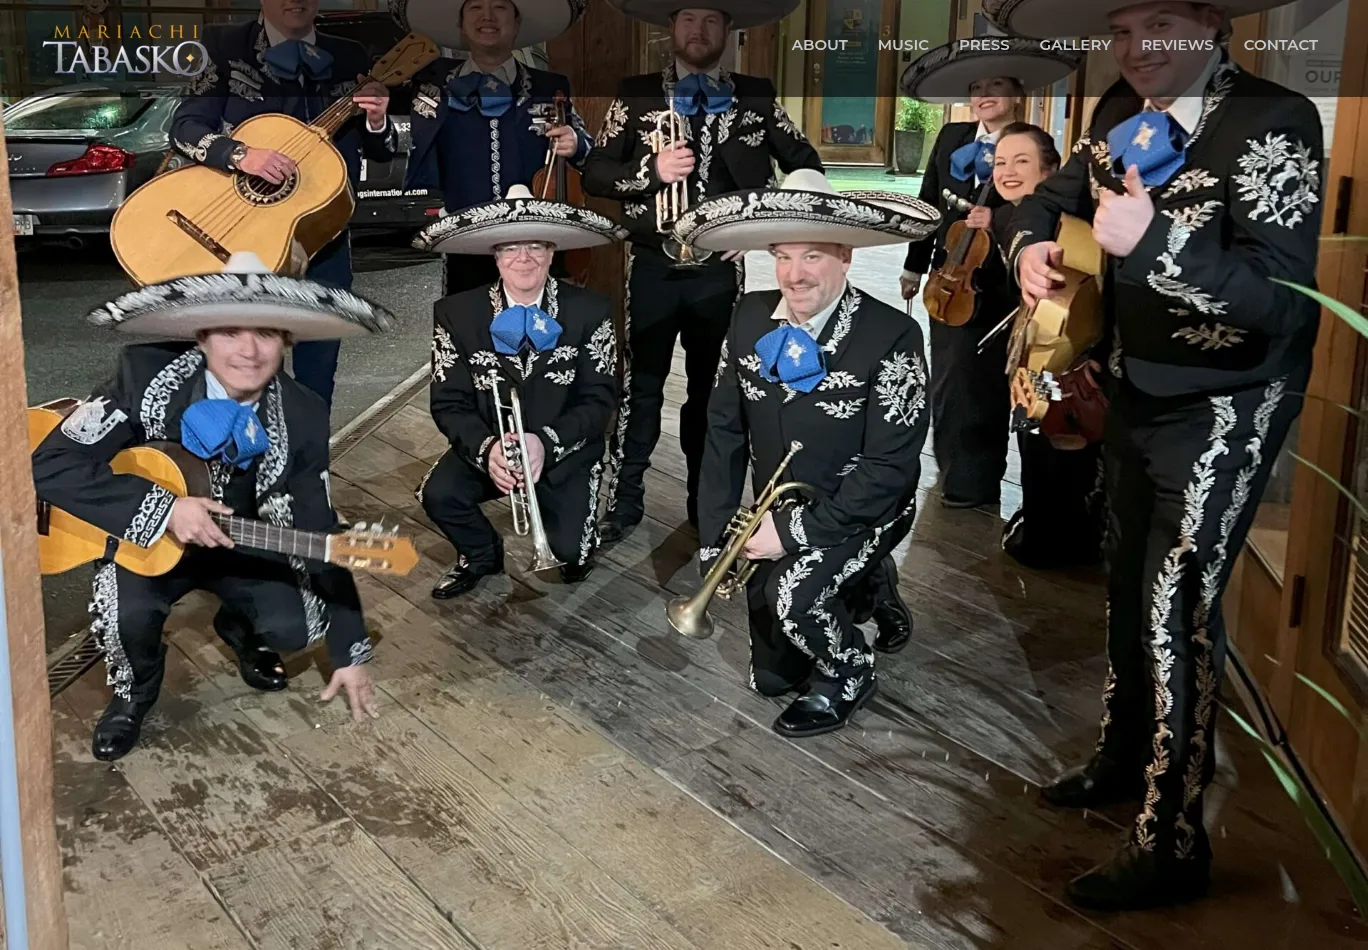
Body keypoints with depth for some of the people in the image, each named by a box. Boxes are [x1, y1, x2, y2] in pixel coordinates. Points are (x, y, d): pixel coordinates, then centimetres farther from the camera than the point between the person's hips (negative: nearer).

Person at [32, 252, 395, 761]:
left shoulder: (303, 418, -18)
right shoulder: (144, 376, -25)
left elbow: (317, 533, -12)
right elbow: (51, 463, -27)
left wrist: (349, 652, -10)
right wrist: (161, 509, -37)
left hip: (244, 543, 2)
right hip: (145, 540, -2)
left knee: (293, 626, -21)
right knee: (128, 614, -31)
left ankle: (240, 629, 18)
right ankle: (134, 693, 6)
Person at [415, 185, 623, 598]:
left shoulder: (590, 311, -8)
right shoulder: (456, 313, -6)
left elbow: (599, 399, -9)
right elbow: (449, 403, -7)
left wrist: (547, 441, -27)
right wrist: (486, 448, -28)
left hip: (564, 452, -1)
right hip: (488, 447, 1)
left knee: (568, 548, -18)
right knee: (438, 494, -26)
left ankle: (575, 543, 23)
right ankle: (482, 554, 9)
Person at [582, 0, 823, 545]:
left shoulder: (757, 97, 5)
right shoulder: (636, 94, 3)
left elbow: (806, 166, 10)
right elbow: (594, 173, 0)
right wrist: (652, 170, -17)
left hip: (721, 268, 1)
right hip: (653, 265, -1)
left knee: (711, 386, 11)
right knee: (641, 384, 3)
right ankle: (623, 500, 14)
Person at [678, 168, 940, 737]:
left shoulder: (891, 337, -22)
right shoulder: (750, 318, -7)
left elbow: (890, 467, -22)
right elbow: (724, 431, 0)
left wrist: (795, 531, -24)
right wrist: (715, 538, -5)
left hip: (860, 514, -5)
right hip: (779, 512, 5)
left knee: (791, 592, -31)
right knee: (771, 677, 7)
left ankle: (848, 676, -1)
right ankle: (859, 586, 33)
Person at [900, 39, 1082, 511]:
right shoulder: (951, 138, 6)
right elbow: (929, 203, 12)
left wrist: (998, 220, -27)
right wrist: (914, 266, 14)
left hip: (1001, 285, -4)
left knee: (990, 385, 4)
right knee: (951, 383, 8)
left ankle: (976, 484, 14)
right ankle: (962, 477, 23)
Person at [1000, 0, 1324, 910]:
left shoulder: (1275, 123, -22)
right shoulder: (1122, 114, -1)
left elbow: (1278, 297, -28)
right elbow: (1051, 200, 13)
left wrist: (1151, 244, -39)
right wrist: (1033, 247, -11)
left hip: (1225, 407, -7)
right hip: (1140, 392, 7)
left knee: (1177, 606, -8)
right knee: (1130, 582, 19)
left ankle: (1172, 844, 5)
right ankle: (1125, 756, 40)